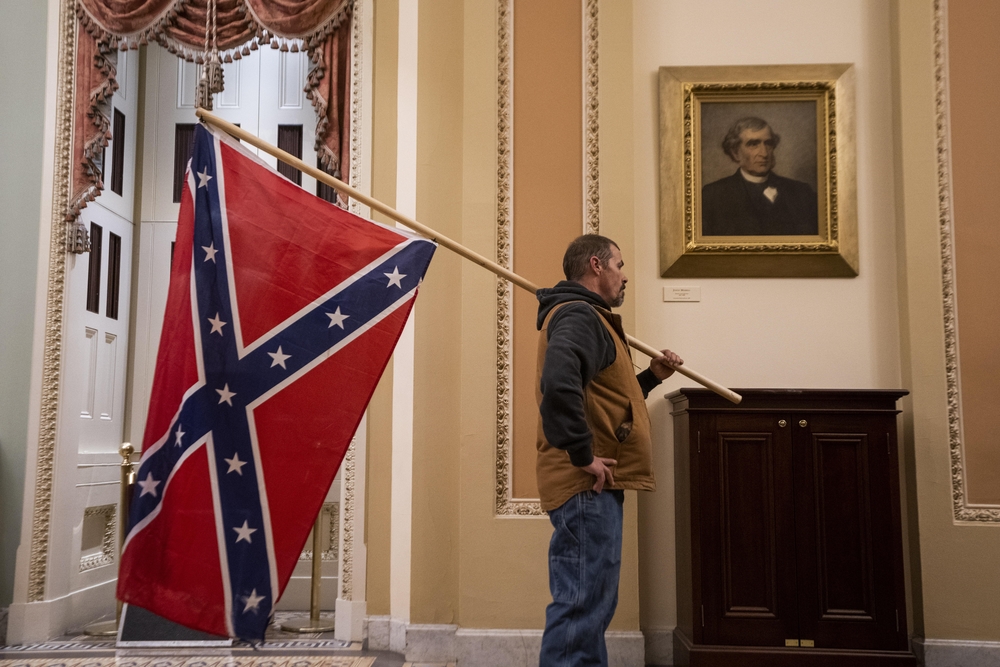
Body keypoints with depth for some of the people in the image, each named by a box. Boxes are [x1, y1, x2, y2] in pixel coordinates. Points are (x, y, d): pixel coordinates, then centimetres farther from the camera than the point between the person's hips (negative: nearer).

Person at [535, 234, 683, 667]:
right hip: (587, 487, -11)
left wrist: (651, 377, 18)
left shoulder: (587, 317, 23)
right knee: (582, 606, -8)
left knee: (588, 605, 16)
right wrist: (583, 455, -26)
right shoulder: (578, 315, -11)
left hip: (593, 488, 11)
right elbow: (559, 383, -31)